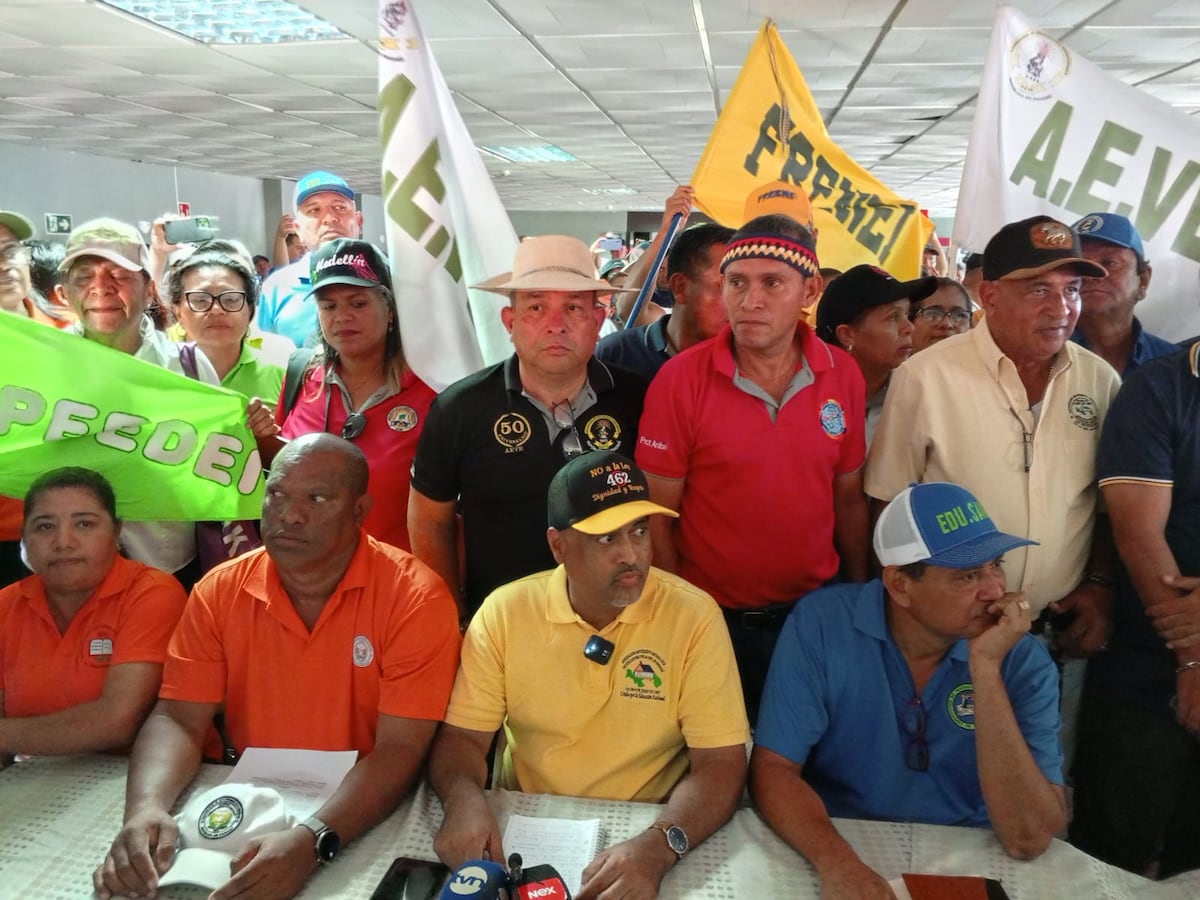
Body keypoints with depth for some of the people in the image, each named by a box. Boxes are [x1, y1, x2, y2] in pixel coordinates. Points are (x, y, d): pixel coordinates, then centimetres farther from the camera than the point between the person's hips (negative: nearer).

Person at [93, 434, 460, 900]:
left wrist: (313, 838, -32)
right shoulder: (219, 591, -1)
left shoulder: (415, 598, -15)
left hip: (367, 821, -3)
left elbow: (400, 750, -19)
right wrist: (146, 807, -22)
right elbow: (178, 719, -2)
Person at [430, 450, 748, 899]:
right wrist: (465, 799, -22)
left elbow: (721, 763, -12)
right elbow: (462, 737, 0)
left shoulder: (693, 615, -11)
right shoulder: (504, 611, -5)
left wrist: (658, 846, -29)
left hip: (645, 833, -1)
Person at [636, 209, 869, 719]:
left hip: (816, 608, 3)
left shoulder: (844, 376, -4)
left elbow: (848, 498, 5)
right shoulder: (680, 380, -14)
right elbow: (659, 515, -10)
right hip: (714, 618, -3)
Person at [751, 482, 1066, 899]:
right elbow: (773, 769, -12)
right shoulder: (821, 624, -11)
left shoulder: (1024, 662, -8)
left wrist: (985, 668, -23)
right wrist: (836, 862, -29)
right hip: (841, 857, 0)